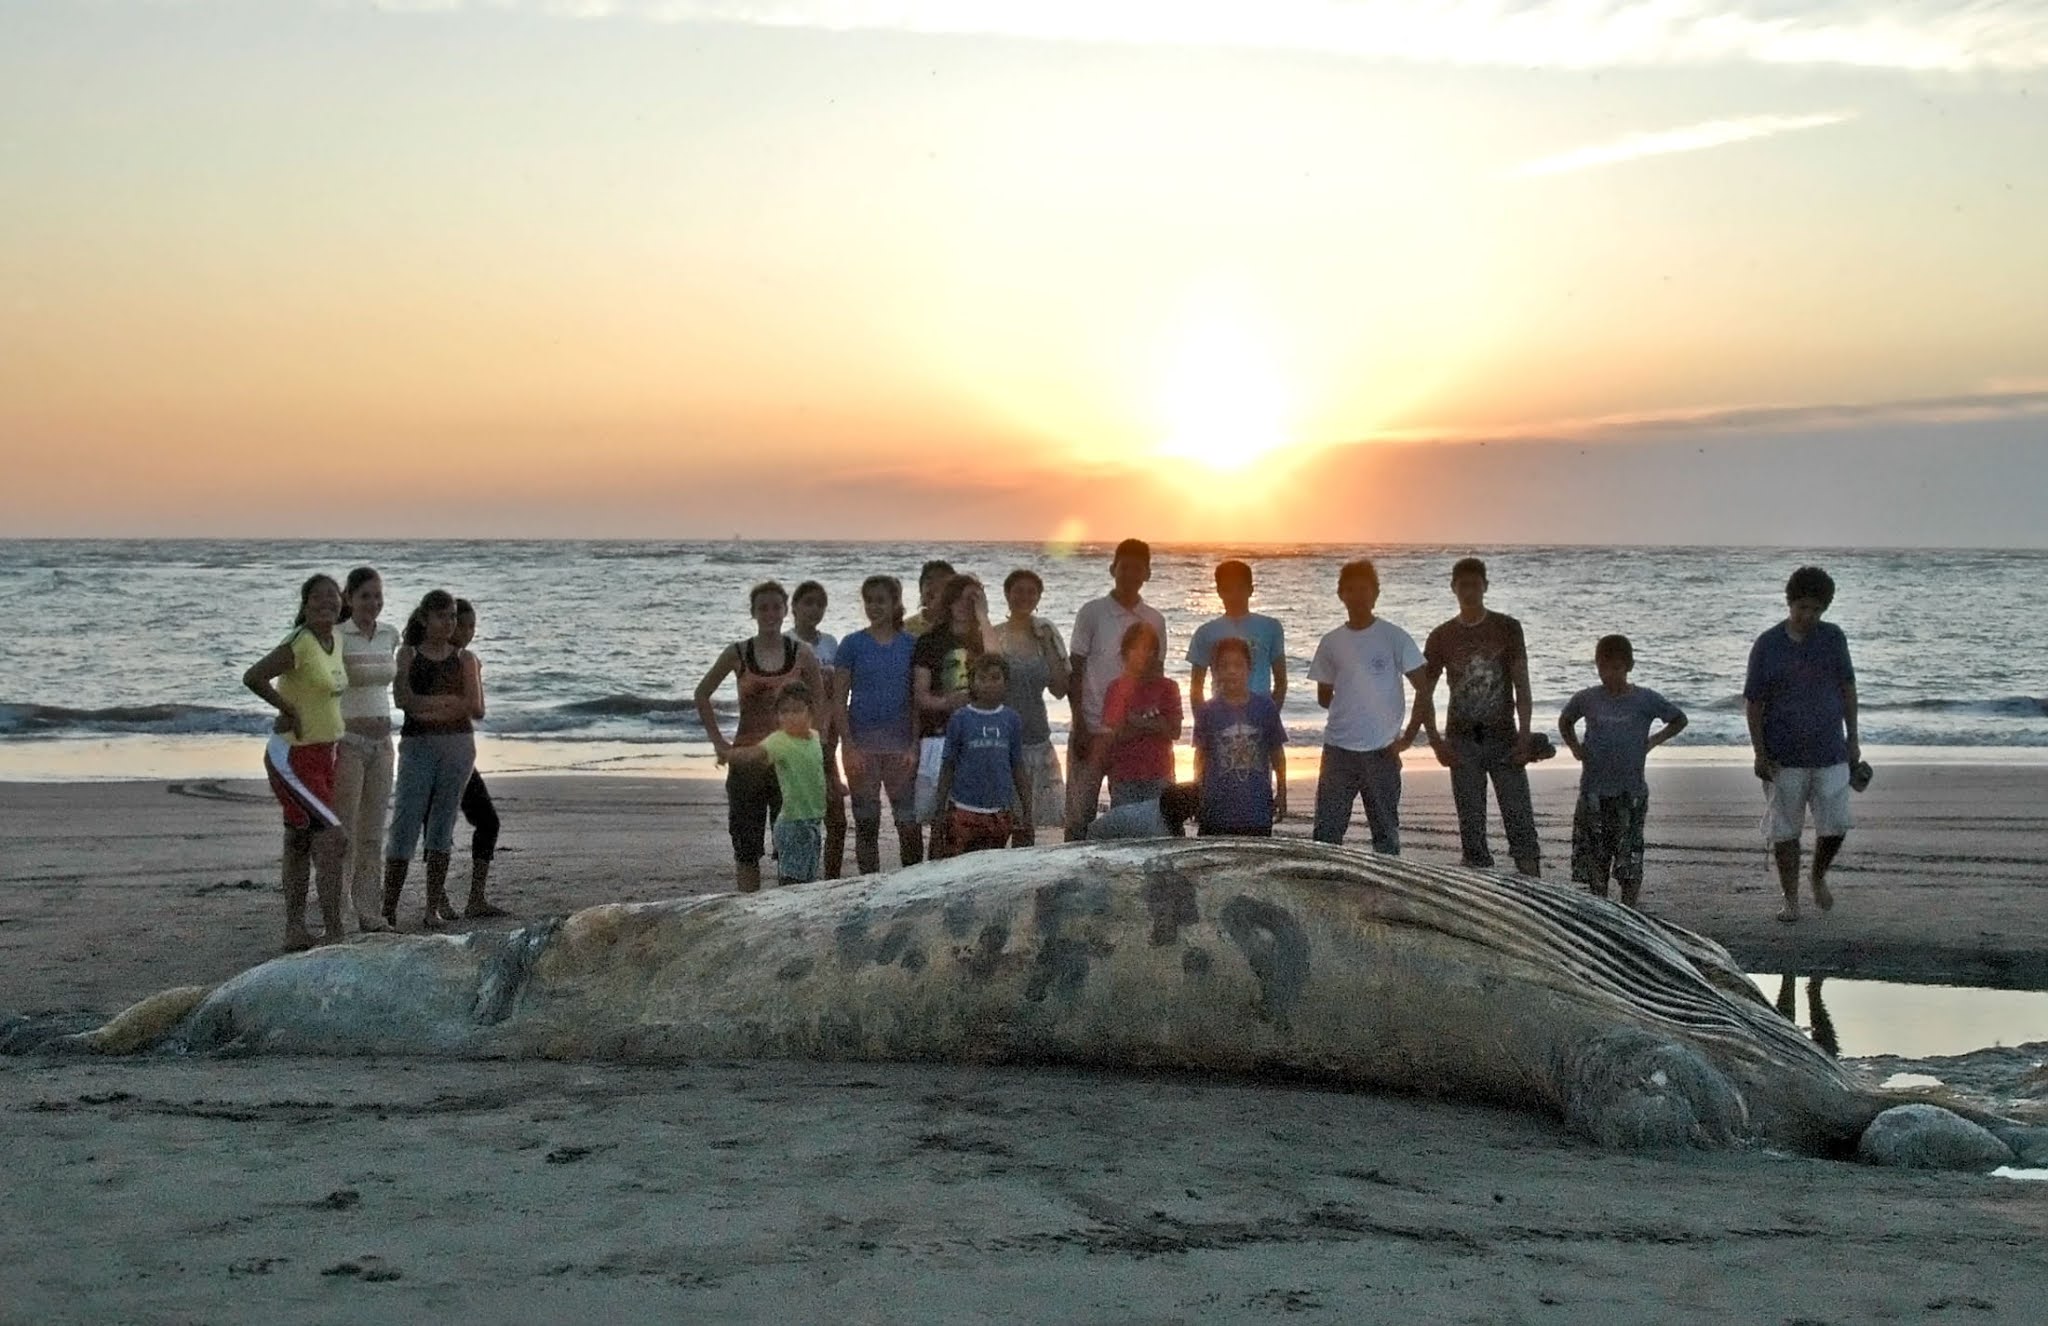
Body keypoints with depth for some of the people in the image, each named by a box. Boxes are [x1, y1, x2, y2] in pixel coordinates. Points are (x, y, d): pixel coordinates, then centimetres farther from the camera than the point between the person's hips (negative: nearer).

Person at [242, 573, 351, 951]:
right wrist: (288, 710, -19)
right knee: (334, 838, -14)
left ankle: (294, 932, 21)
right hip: (294, 756, -9)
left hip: (322, 754, 9)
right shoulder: (298, 644, -19)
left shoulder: (335, 642, 8)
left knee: (300, 844, 14)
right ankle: (332, 934, -10)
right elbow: (252, 677, -29)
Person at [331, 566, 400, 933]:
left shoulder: (390, 635, 8)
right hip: (348, 740, -6)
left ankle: (370, 912, 13)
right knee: (344, 832, -5)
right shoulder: (336, 638, -10)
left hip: (382, 741, 6)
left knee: (374, 833, 8)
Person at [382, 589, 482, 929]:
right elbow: (403, 698, -8)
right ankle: (389, 909, -5)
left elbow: (476, 709, -1)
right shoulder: (408, 654, 8)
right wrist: (453, 701, -10)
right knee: (405, 826, -7)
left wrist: (428, 707, -8)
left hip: (457, 745, 2)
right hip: (417, 745, -2)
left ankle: (434, 907, 8)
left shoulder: (464, 659, 11)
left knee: (442, 826, 3)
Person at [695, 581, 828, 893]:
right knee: (746, 844, 4)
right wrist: (719, 742, 3)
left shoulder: (801, 653, 0)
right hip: (746, 759, 0)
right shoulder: (737, 654, 0)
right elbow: (702, 695, 10)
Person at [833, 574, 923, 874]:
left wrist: (914, 746, -4)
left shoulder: (910, 645, 5)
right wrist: (849, 746, -9)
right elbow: (838, 701, -1)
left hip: (900, 741, 1)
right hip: (862, 740, 0)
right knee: (866, 823, 5)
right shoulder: (852, 645, 1)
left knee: (909, 821, -4)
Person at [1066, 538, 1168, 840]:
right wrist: (1079, 727, -9)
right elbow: (1075, 672, -2)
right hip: (1091, 729, -3)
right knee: (1080, 814, -2)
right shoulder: (1092, 612, -2)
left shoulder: (1154, 620, 8)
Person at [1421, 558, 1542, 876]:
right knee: (1471, 826, 3)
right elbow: (1424, 694, 6)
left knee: (1520, 819, -8)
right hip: (1462, 741, 2)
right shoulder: (1441, 637, 5)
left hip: (1503, 737, -1)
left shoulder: (1507, 628, 1)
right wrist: (1435, 740, -5)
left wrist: (1524, 736, -11)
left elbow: (1521, 685, -2)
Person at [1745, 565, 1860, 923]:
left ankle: (1819, 877, 28)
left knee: (1835, 826, 0)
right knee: (1785, 830, 3)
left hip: (1830, 753, 2)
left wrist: (1852, 738, 9)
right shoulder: (1767, 645, -5)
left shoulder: (1833, 638, 3)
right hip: (1784, 758, -2)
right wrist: (1760, 754, -7)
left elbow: (1847, 688, 11)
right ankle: (1790, 899, 15)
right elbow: (1753, 702, -3)